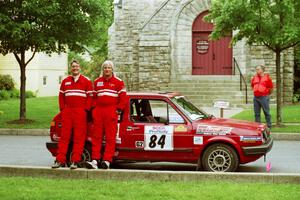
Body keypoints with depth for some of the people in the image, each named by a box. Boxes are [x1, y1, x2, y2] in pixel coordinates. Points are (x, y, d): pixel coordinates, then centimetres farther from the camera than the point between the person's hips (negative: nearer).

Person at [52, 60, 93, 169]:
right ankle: (60, 160, 5)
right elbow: (61, 96, 16)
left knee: (79, 137, -4)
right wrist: (62, 108, 6)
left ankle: (75, 161, -1)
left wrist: (85, 109, -7)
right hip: (67, 112, 3)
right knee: (64, 136, 3)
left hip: (80, 112, -3)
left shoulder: (86, 81, 4)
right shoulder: (65, 81, 15)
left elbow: (90, 96, 1)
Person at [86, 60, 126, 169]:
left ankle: (107, 160, -5)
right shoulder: (97, 82, 15)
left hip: (111, 111, -4)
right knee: (96, 136, 1)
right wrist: (94, 108, 6)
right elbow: (94, 96, 17)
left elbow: (123, 97, 0)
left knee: (110, 137, -5)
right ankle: (95, 160, 2)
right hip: (98, 111, 4)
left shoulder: (118, 82, 3)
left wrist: (119, 109, -6)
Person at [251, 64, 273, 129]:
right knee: (256, 113, 9)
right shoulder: (254, 78, 10)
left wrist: (267, 94, 10)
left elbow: (271, 87, 2)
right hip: (255, 97, 5)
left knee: (266, 112, -2)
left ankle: (269, 126, 5)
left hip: (264, 97, -5)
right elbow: (252, 85, 27)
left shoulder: (267, 78, -4)